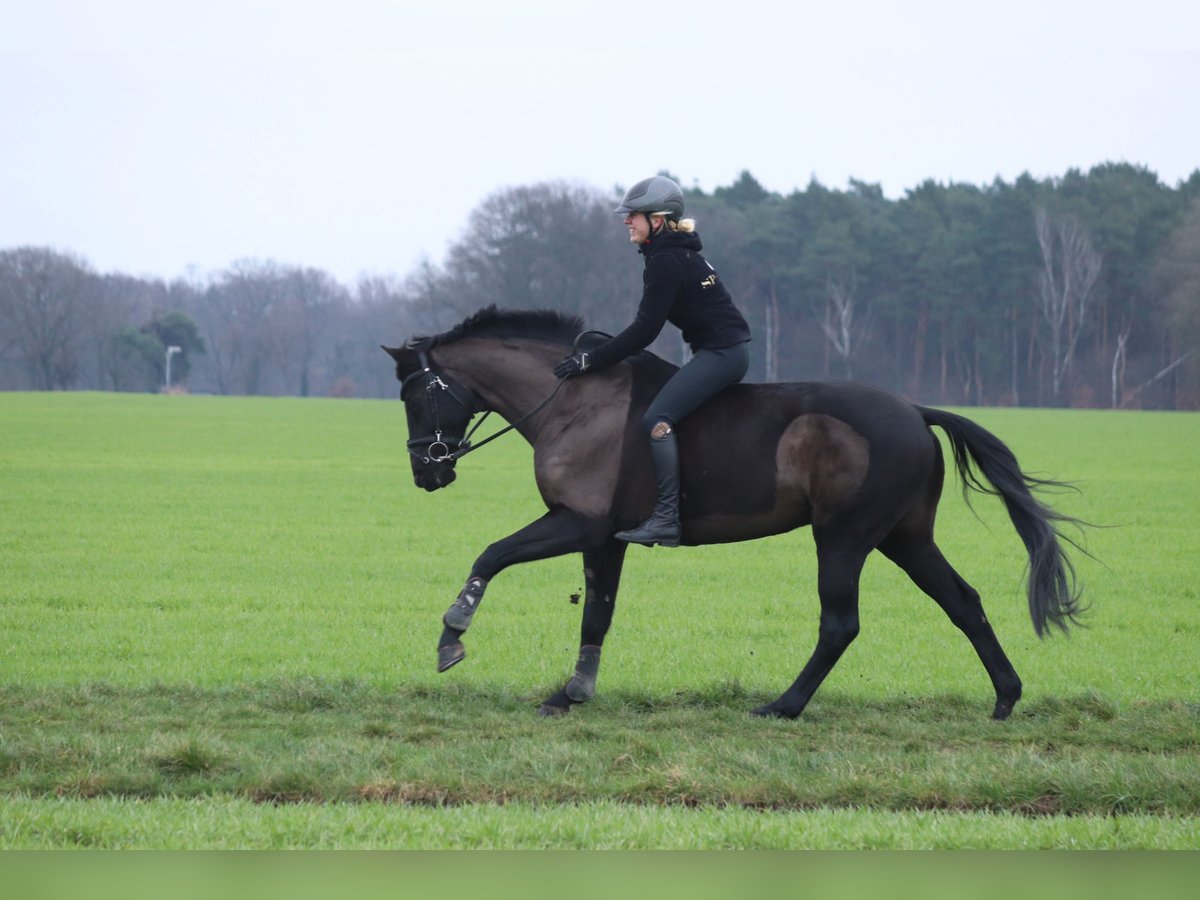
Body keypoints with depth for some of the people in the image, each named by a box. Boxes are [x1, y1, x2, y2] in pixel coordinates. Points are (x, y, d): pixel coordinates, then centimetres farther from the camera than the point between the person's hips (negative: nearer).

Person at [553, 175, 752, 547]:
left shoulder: (665, 262, -15)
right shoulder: (677, 253, 16)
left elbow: (644, 330, -18)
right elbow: (647, 325, 22)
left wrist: (591, 360, -15)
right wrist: (600, 352, 18)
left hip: (721, 352, -11)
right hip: (725, 351, 11)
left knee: (657, 419, -21)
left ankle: (666, 518, -27)